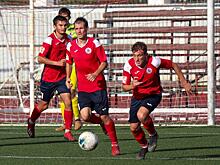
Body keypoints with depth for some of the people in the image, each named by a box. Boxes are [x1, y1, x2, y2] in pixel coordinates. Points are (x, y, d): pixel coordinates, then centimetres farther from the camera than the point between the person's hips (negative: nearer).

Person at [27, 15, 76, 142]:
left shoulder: (68, 40, 0)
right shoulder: (50, 40, -17)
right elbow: (40, 59, -20)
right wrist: (57, 63, -28)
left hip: (62, 77, 4)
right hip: (49, 78, -4)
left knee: (68, 102, -12)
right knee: (44, 104, 12)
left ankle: (68, 131, -4)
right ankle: (31, 121, 41)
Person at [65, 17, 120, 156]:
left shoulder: (95, 43, -7)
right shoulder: (71, 46, 4)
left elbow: (104, 62, -5)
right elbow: (69, 62, 20)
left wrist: (95, 74, -21)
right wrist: (68, 78, 8)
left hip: (98, 86, -3)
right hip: (83, 88, 3)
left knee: (104, 117, -3)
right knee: (85, 116, -16)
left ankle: (115, 144, 12)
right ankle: (101, 122, 17)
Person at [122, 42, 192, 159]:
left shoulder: (154, 62, -23)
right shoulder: (129, 65, -17)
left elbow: (173, 66, -6)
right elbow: (124, 87, -10)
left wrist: (184, 83, -4)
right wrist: (132, 86, -34)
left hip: (153, 95, -4)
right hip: (137, 96, 4)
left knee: (141, 115, -31)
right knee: (134, 128, 2)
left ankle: (153, 134, 0)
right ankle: (144, 146, 33)